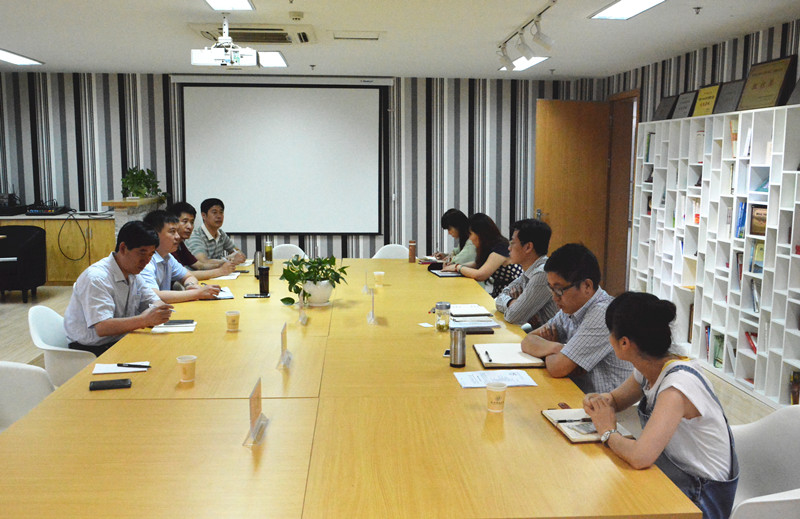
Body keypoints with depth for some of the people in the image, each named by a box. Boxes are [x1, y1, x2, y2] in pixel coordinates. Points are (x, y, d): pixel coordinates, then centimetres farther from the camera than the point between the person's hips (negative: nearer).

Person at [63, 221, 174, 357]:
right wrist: (145, 320, -40)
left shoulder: (133, 275, 7)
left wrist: (156, 309, -11)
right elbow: (102, 327, -30)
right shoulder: (96, 279, -21)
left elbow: (154, 300, 14)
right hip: (91, 350, -8)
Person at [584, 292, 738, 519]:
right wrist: (598, 401, -7)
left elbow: (640, 457, -37)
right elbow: (616, 398, 16)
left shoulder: (678, 385, -28)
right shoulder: (649, 369, -3)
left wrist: (608, 431, -17)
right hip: (674, 475, 7)